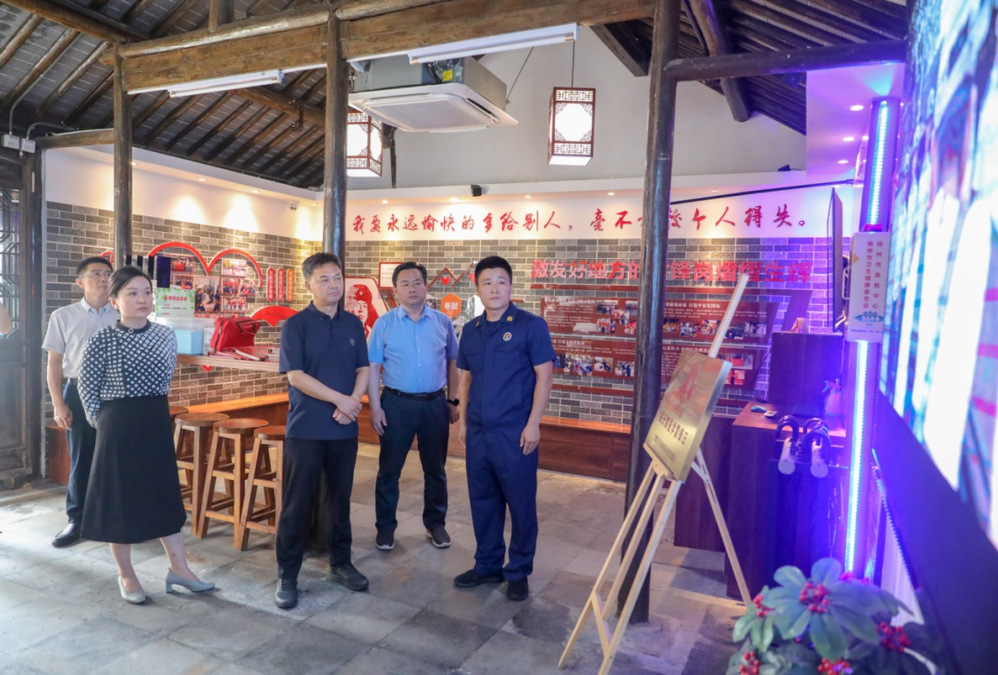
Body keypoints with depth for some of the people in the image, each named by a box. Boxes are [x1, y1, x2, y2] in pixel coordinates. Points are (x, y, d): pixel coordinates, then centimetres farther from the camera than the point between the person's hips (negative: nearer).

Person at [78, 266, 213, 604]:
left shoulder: (166, 335, 1)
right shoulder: (103, 339, -10)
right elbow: (87, 387, -1)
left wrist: (154, 410, 13)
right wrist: (102, 421, 1)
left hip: (157, 421, 4)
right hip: (119, 425, -4)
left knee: (166, 494, 10)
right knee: (120, 498, 7)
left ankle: (178, 567, 20)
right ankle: (126, 575, 22)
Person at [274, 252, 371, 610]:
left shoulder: (354, 324, 8)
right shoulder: (295, 325, -6)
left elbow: (363, 369, 6)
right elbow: (296, 375, -13)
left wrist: (354, 402, -12)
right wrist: (340, 399, -16)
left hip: (344, 429, 4)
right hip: (305, 429, -4)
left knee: (340, 498, 14)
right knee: (295, 503, 3)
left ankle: (340, 564, 29)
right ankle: (286, 576, 16)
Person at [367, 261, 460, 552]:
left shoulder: (443, 322, 3)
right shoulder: (384, 324, -2)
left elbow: (452, 364, 8)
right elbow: (373, 368, -3)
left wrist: (453, 401, 5)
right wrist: (375, 407, -9)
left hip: (435, 404, 2)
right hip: (397, 403, -1)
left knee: (435, 469, 13)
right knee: (389, 469, 8)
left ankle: (436, 523, 29)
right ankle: (385, 527, 23)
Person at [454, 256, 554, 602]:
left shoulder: (531, 325, -6)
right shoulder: (470, 330, 10)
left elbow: (544, 375, -9)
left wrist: (533, 424, -13)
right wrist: (463, 421, 12)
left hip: (515, 432, -5)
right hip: (478, 432, 5)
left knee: (521, 503, 6)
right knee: (482, 500, 14)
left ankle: (518, 573, 22)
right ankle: (487, 565, 31)